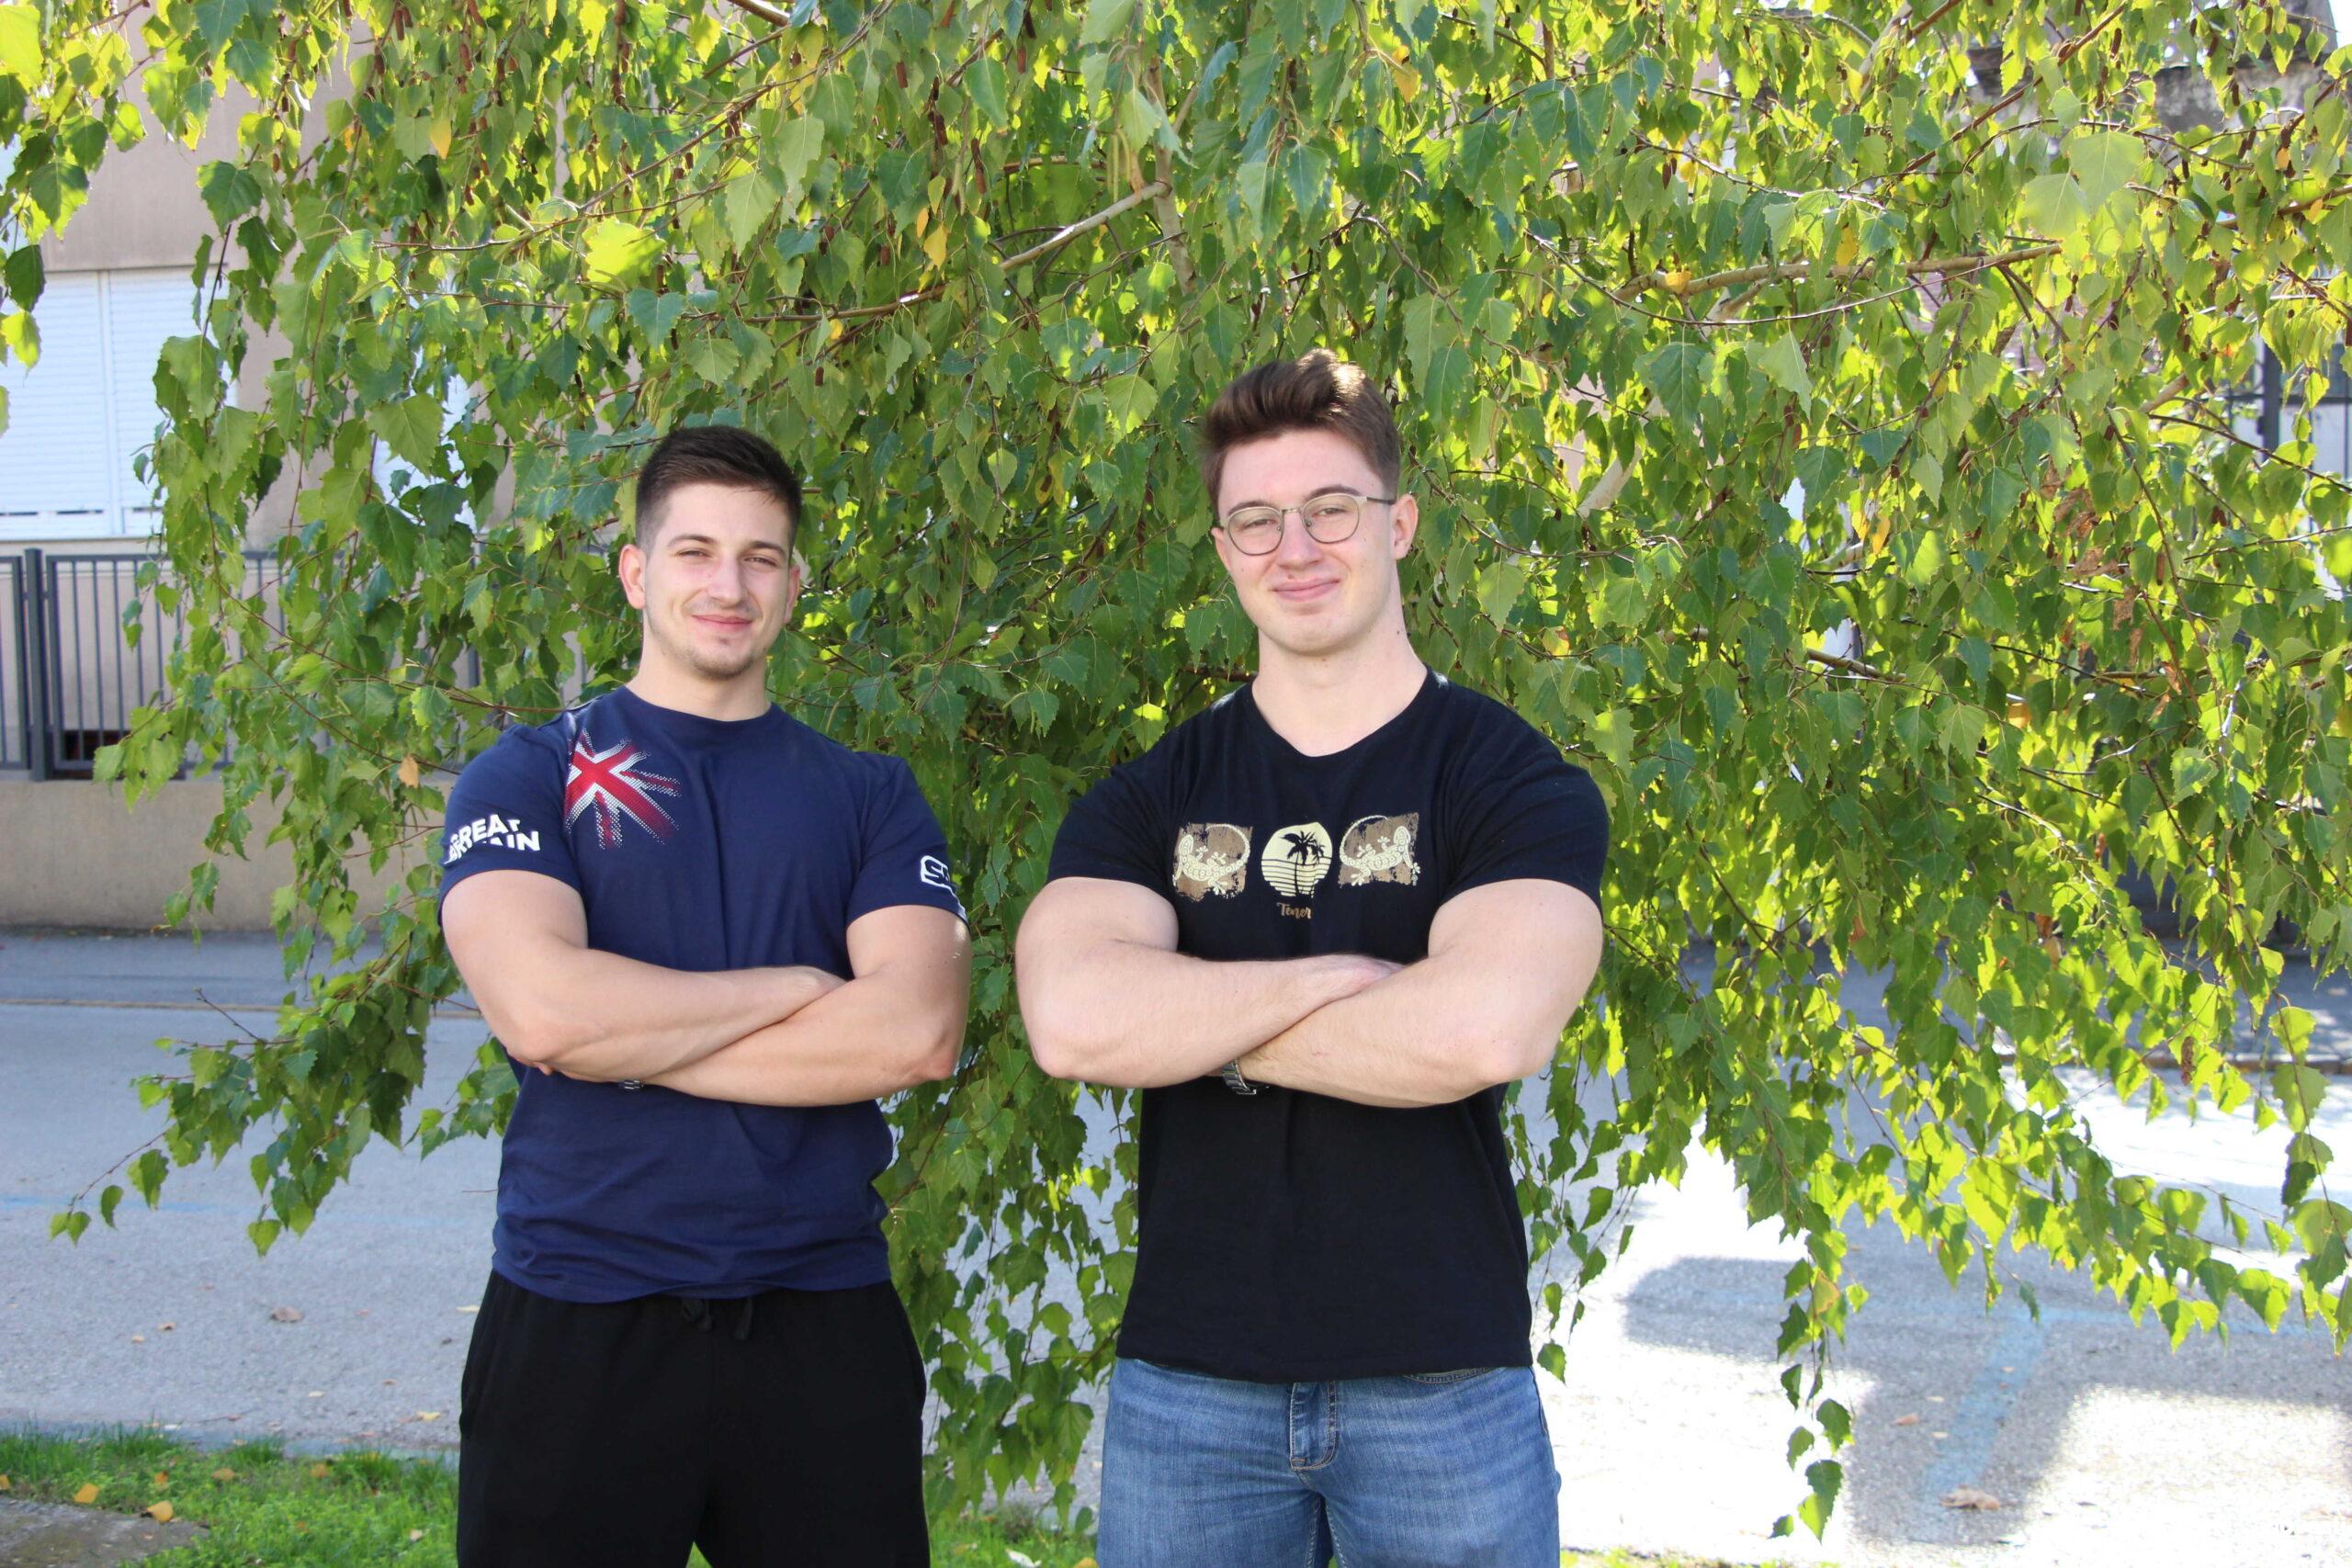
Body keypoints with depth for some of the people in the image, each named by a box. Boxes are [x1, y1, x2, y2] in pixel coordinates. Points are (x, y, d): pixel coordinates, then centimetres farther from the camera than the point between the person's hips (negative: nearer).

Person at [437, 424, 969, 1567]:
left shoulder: (868, 795, 7)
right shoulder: (526, 778, 3)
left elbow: (918, 1032, -10)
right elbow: (538, 1004, -16)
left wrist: (623, 1036, -11)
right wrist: (797, 985, -8)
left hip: (824, 1325, 2)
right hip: (578, 1328, -1)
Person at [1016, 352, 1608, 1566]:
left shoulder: (1515, 780, -3)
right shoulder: (1149, 800, 6)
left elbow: (1486, 1029, -21)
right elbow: (1070, 1020, -13)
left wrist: (1206, 1027, -10)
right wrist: (1341, 976, -14)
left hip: (1442, 1383, -2)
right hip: (1185, 1378, 2)